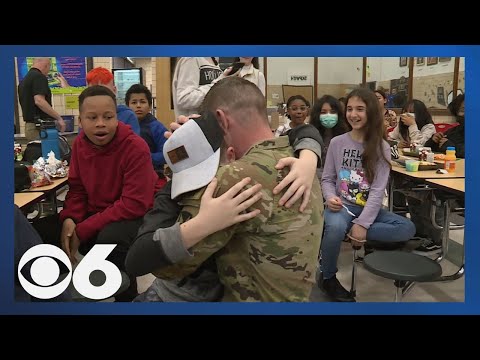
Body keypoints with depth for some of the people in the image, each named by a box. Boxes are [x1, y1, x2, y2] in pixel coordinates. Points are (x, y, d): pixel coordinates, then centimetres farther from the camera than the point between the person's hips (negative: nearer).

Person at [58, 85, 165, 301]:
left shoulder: (135, 147, -24)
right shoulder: (80, 143, -3)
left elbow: (135, 204, -28)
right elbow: (77, 188, 4)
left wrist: (82, 230, -27)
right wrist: (69, 219, -18)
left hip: (141, 215, -7)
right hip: (99, 211, 7)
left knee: (110, 237, -35)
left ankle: (127, 295, -5)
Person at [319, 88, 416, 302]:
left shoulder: (381, 147, -3)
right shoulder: (337, 143, -1)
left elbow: (378, 190, -10)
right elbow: (327, 179, 3)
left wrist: (362, 223, -20)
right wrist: (330, 197, -20)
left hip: (369, 208, 2)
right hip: (342, 206, -2)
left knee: (407, 228, -20)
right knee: (336, 227, -35)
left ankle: (349, 232, -17)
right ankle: (327, 277, -8)